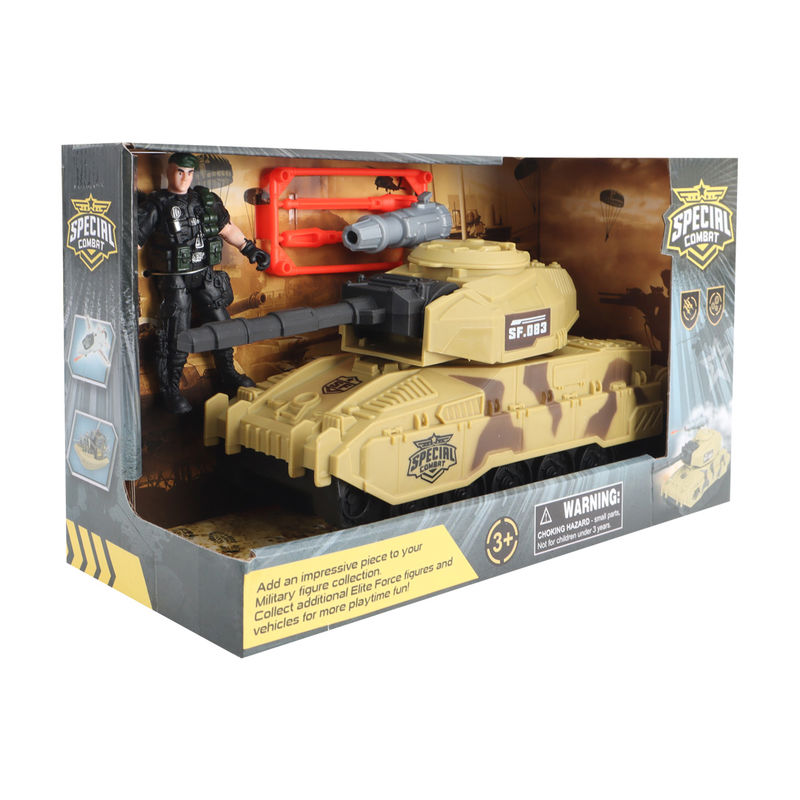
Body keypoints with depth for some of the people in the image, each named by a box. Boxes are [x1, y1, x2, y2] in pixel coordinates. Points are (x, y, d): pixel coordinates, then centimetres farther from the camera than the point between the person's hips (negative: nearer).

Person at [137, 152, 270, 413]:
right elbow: (134, 240, -14)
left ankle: (228, 375, 32)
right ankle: (169, 390, 11)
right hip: (175, 281, -5)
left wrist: (251, 250, 20)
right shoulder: (156, 205, -9)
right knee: (175, 336, -4)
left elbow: (227, 228, 20)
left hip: (206, 276, 5)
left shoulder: (207, 199, 6)